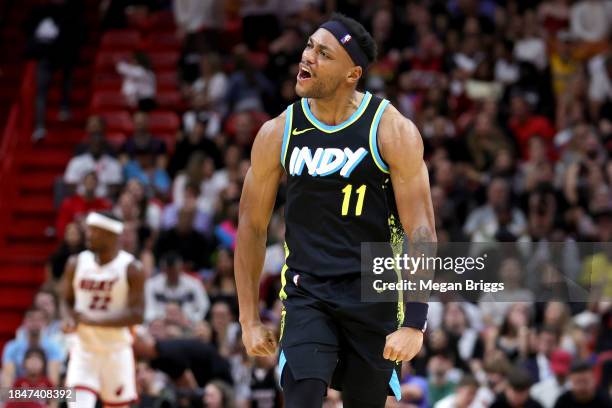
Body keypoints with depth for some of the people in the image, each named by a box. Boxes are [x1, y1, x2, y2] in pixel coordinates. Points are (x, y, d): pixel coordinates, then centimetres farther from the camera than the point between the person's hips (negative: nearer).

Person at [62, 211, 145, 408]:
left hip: (117, 351, -2)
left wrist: (93, 320, -20)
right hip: (84, 349, 2)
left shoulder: (131, 268, -9)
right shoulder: (76, 263, 2)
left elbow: (136, 315, -15)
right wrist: (71, 318, -10)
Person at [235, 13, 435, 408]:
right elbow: (252, 227, 8)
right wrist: (250, 319, 6)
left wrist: (414, 323, -19)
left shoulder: (392, 131, -10)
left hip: (374, 297, -1)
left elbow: (421, 232, -12)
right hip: (306, 295, 1)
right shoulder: (278, 133, -2)